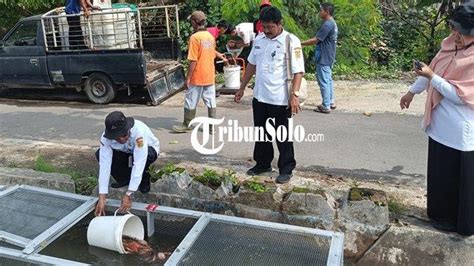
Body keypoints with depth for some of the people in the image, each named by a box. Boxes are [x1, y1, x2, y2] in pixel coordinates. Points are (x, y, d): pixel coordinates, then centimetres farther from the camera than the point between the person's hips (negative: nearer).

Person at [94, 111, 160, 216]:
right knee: (100, 154, -21)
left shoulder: (139, 131, -41)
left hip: (148, 149, -4)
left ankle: (144, 178, -5)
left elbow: (138, 164, -44)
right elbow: (104, 165, -31)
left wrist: (128, 195, -47)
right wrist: (102, 198, -37)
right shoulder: (105, 137, -29)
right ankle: (124, 179, 2)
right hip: (125, 152, 4)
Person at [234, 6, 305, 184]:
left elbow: (298, 71, -15)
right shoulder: (259, 40, 6)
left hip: (280, 99, -6)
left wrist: (294, 94, -24)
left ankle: (286, 169, 21)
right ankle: (263, 164, 34)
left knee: (283, 136, 6)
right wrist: (242, 88, 16)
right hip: (259, 96, 6)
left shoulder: (291, 41, -12)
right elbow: (252, 65, 15)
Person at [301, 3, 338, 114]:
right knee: (328, 79, 16)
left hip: (324, 58, -10)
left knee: (323, 81, -5)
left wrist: (301, 43, -15)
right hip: (328, 57, 10)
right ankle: (331, 102, 24)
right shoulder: (332, 23, 13)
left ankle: (326, 107, 1)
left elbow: (316, 40, -21)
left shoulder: (327, 24, -19)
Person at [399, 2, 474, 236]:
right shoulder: (451, 43, 2)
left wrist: (431, 78, -23)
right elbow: (432, 68, 16)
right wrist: (412, 92, 25)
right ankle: (442, 214, 38)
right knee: (439, 172, 19)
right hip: (441, 123, 7)